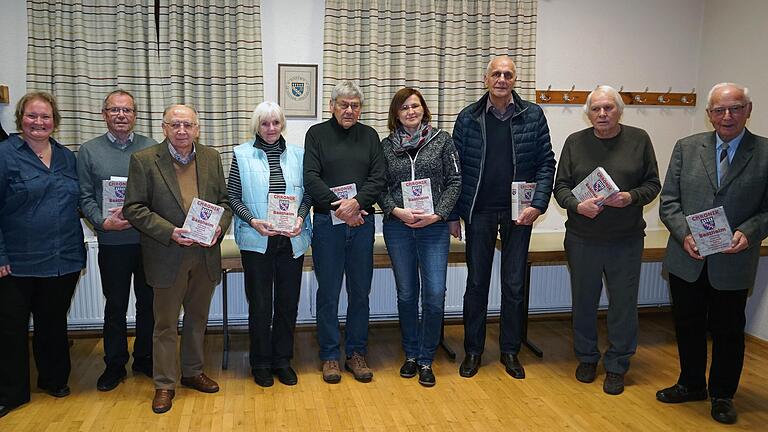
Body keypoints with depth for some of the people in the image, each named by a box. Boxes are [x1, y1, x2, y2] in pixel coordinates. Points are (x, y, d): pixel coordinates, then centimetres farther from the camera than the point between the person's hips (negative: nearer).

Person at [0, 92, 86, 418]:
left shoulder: (67, 157, 10)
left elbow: (78, 204, 14)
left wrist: (79, 251, 8)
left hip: (64, 261, 4)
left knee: (53, 323, 17)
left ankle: (54, 379, 34)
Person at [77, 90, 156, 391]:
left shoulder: (151, 148, 4)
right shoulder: (89, 151, 4)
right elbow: (85, 197, 2)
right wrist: (103, 222, -14)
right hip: (112, 242, 0)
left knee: (149, 302, 10)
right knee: (115, 305, 9)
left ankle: (145, 358, 26)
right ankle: (115, 364, 24)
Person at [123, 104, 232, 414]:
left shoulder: (211, 158, 5)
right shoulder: (144, 160, -6)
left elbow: (224, 201, 10)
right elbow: (133, 209, -8)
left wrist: (219, 227, -9)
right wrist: (169, 232, -19)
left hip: (205, 255, 4)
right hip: (167, 257, -4)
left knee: (198, 318, 17)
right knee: (165, 324, 7)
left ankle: (192, 372, 35)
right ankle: (164, 384, 22)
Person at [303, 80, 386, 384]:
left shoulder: (369, 136, 11)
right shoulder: (317, 134, 3)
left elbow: (378, 178, 1)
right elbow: (311, 179, -7)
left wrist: (357, 202, -16)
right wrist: (338, 206, -16)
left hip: (362, 221, 3)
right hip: (327, 222, -2)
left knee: (360, 292, 9)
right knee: (328, 293, 4)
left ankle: (356, 353, 22)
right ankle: (330, 355, 17)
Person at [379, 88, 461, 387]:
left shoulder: (442, 140, 3)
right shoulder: (387, 146, 7)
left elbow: (454, 181, 1)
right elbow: (380, 187, 6)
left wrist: (438, 214, -10)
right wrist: (396, 211, -11)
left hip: (434, 228, -1)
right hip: (397, 228, 2)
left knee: (435, 295, -6)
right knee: (406, 294, 9)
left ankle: (426, 360, 10)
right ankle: (411, 354, 26)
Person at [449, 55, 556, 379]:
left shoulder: (533, 116, 2)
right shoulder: (468, 118, 2)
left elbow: (546, 163, 2)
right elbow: (456, 168, 3)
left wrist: (538, 205, -9)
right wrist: (453, 214, 1)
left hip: (518, 213, 0)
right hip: (479, 211, 0)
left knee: (514, 286, 8)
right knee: (476, 283, 8)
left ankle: (510, 351, 23)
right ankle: (473, 350, 22)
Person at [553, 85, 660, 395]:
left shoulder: (639, 140, 2)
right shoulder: (575, 142, 2)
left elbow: (653, 184, 3)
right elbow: (561, 186, 2)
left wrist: (631, 197, -16)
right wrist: (577, 206, -17)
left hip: (626, 241, 0)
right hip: (582, 239, 1)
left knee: (623, 305, 6)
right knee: (584, 302, 12)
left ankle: (617, 367, 22)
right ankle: (587, 358, 31)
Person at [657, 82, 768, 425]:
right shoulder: (686, 148, 2)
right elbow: (669, 202, 1)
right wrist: (684, 235, -13)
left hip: (733, 264, -2)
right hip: (687, 259, 2)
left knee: (728, 331, 12)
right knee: (688, 326, 16)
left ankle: (722, 395, 31)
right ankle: (691, 384, 36)